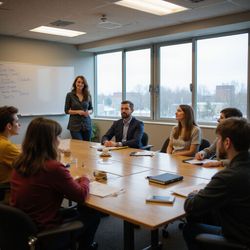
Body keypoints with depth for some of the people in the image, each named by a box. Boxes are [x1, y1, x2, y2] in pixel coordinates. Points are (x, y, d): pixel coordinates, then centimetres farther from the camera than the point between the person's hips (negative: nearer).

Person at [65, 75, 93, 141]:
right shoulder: (70, 95, -1)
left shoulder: (88, 95, 6)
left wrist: (88, 112, -10)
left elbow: (91, 109, 12)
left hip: (87, 124, 3)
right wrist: (77, 112, -15)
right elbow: (66, 110, -1)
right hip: (75, 124, -3)